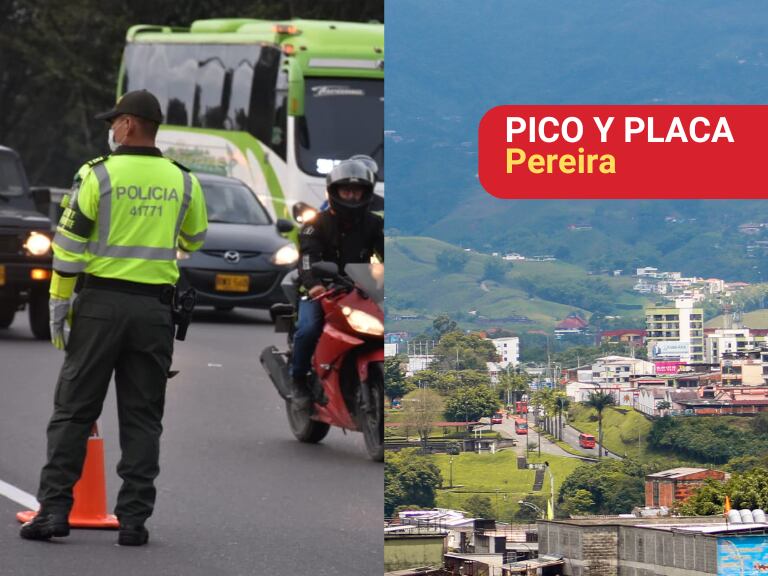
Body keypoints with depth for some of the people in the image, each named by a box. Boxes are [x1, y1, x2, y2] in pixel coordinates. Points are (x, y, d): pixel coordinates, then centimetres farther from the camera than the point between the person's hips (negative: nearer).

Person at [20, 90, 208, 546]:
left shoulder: (98, 174, -6)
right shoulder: (183, 181, 4)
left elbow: (69, 245, -6)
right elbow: (194, 241, 20)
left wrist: (59, 304, 0)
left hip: (102, 302, -2)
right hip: (155, 308, 2)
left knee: (74, 410, 4)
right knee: (142, 417, 7)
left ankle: (54, 509, 1)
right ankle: (134, 519, 3)